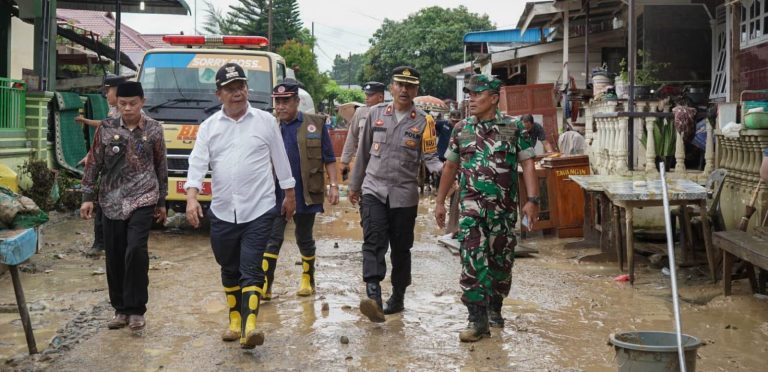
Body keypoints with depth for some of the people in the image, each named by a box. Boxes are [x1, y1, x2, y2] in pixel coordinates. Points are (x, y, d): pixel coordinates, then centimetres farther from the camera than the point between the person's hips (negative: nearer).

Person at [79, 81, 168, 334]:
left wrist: (161, 202, 11)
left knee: (136, 250, -17)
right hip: (111, 201, 2)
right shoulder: (106, 128, 3)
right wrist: (87, 196, 2)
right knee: (114, 257, 5)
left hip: (142, 199, -2)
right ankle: (121, 309, 18)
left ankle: (136, 309, -5)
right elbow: (94, 164, 7)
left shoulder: (153, 129, 2)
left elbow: (161, 167, 8)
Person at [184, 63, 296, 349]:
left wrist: (289, 194, 13)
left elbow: (280, 159, 10)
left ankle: (249, 326, -17)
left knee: (251, 269, -10)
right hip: (222, 212, 3)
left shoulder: (265, 121, 3)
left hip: (258, 210, -3)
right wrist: (192, 197, -17)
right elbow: (197, 163, -2)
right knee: (229, 270, 13)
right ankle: (235, 320, 27)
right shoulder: (209, 126, 6)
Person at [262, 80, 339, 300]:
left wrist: (333, 185, -5)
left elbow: (329, 158, 1)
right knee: (273, 239, -2)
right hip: (277, 194, 1)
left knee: (304, 238, 13)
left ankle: (308, 280, 29)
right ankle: (265, 284, -3)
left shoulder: (315, 124, -1)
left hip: (305, 194, -1)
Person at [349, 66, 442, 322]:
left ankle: (398, 297, 22)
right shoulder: (376, 114, 5)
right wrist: (355, 185, 19)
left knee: (401, 248, 8)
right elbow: (363, 152, 14)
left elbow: (430, 158, -4)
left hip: (404, 193, 0)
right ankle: (373, 296, -26)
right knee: (374, 241, -16)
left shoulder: (423, 122, 0)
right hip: (374, 189, 0)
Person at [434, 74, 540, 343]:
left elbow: (527, 164, -2)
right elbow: (450, 166, 15)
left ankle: (494, 307, 32)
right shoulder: (462, 129, 7)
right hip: (472, 207, 1)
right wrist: (440, 202, 14)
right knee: (472, 261, -10)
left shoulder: (514, 128, -1)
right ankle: (477, 319, -8)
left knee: (501, 261, 10)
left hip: (504, 208, 0)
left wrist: (532, 200, -12)